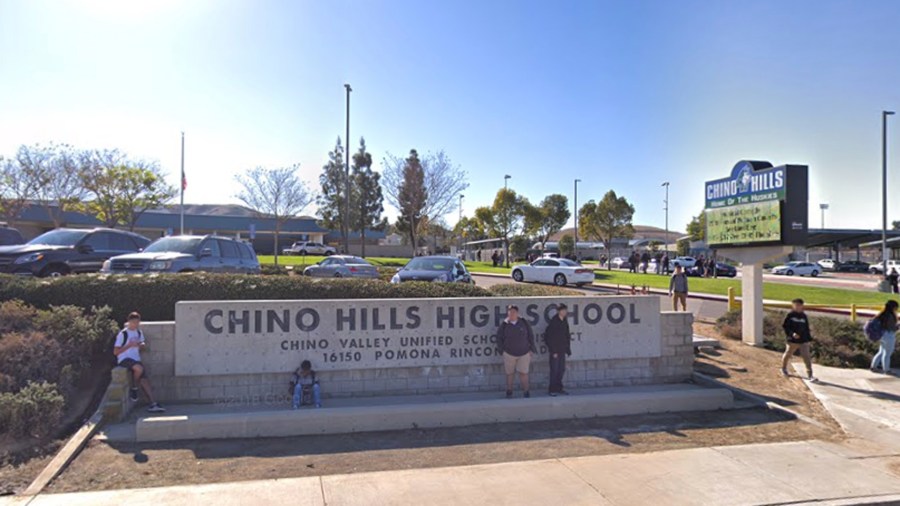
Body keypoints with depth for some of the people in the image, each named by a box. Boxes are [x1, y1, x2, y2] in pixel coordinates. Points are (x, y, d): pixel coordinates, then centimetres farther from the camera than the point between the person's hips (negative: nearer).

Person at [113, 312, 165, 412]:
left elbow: (142, 344, 26)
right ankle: (134, 388, -8)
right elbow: (115, 352, -10)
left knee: (144, 378, -14)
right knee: (139, 368, -35)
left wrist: (142, 345, 2)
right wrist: (129, 345, -20)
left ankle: (153, 404, -18)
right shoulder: (123, 334, -8)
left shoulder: (139, 332, 11)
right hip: (124, 359, -6)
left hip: (136, 359, 6)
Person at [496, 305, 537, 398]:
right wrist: (503, 349, 1)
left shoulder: (524, 323, -2)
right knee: (510, 373, 8)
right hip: (509, 354, 0)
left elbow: (531, 336, 5)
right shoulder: (504, 325, -5)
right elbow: (499, 338, 4)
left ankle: (526, 392, 9)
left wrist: (531, 349, 3)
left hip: (524, 353, 0)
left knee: (523, 373, -4)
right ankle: (509, 392, 23)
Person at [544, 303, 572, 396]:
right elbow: (548, 338, -16)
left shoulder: (564, 321, 6)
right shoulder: (553, 322, -16)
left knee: (562, 369, 12)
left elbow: (567, 336, 13)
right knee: (554, 370, -1)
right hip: (555, 350, -7)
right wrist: (553, 351, -17)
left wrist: (568, 349, 10)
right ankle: (552, 389, 9)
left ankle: (558, 388, 23)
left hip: (562, 350, 7)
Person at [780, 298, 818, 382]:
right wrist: (791, 333, -21)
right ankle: (784, 369, 38)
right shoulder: (790, 315, -6)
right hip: (792, 341, -2)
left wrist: (809, 339, 11)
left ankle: (810, 375, -3)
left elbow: (807, 329, 13)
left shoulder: (804, 316, 6)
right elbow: (784, 326, -7)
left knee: (807, 357, -6)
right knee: (788, 354, 14)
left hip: (804, 341, 3)